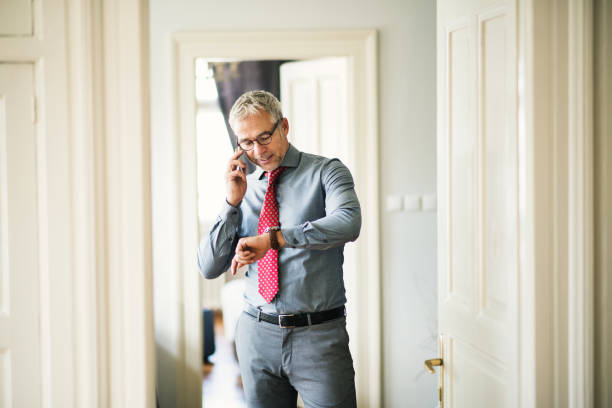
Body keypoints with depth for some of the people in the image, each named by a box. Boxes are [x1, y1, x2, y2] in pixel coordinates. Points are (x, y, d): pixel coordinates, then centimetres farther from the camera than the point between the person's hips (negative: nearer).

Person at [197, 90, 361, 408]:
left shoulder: (325, 172, 0)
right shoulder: (243, 188, 10)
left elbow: (348, 223, -22)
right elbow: (208, 268, 5)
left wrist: (273, 238, -29)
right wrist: (233, 202, -5)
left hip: (318, 334, -3)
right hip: (257, 333, 4)